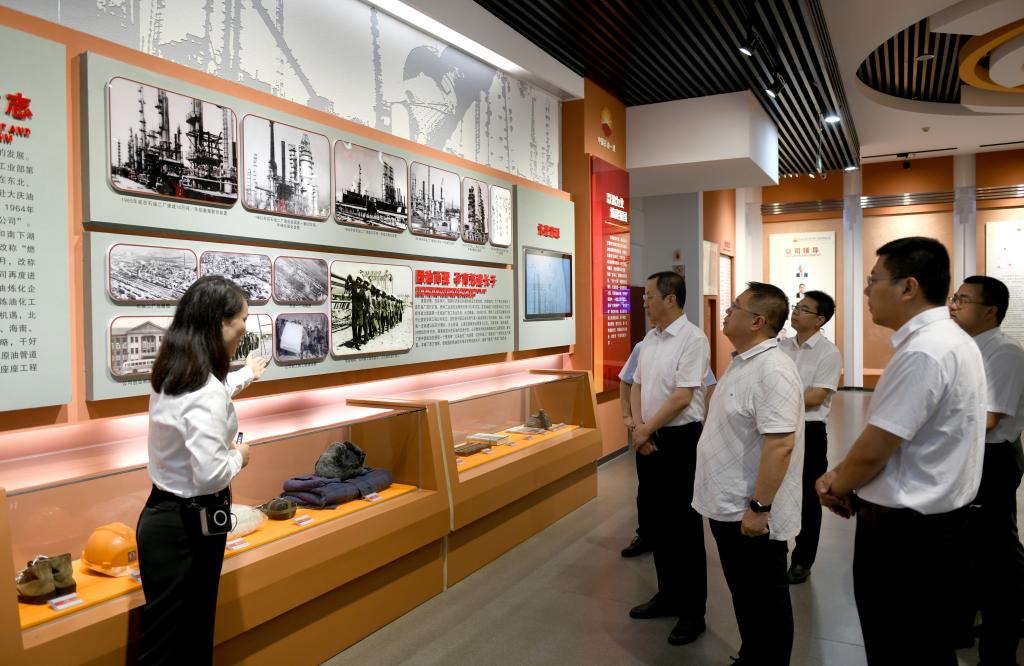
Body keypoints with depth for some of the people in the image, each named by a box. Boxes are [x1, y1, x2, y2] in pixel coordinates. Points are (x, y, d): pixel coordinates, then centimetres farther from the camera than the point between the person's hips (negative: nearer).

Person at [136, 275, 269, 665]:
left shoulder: (173, 372, 3)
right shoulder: (205, 391, -27)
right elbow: (210, 475, -33)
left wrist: (244, 377, 45)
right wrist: (239, 457, -11)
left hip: (167, 514, 9)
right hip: (187, 525, -9)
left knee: (193, 634, 22)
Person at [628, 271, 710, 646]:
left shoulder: (692, 339, -15)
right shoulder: (650, 338, 9)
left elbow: (682, 397, -19)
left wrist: (647, 430, -11)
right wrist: (639, 427, -3)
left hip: (680, 441, -8)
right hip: (649, 440, 8)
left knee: (685, 527, 3)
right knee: (658, 522, 16)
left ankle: (693, 611, 17)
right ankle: (668, 595, 32)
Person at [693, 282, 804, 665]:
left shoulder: (772, 370, -23)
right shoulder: (743, 361, 9)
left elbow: (780, 445, -27)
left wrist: (759, 508, -25)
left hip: (750, 513, -10)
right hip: (728, 506, 10)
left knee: (764, 602, 9)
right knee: (744, 596, 23)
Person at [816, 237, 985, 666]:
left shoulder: (922, 352, -25)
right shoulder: (951, 339, 8)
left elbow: (873, 450, -23)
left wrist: (838, 486, -3)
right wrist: (840, 475, 6)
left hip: (903, 532, -9)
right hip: (938, 520, 9)